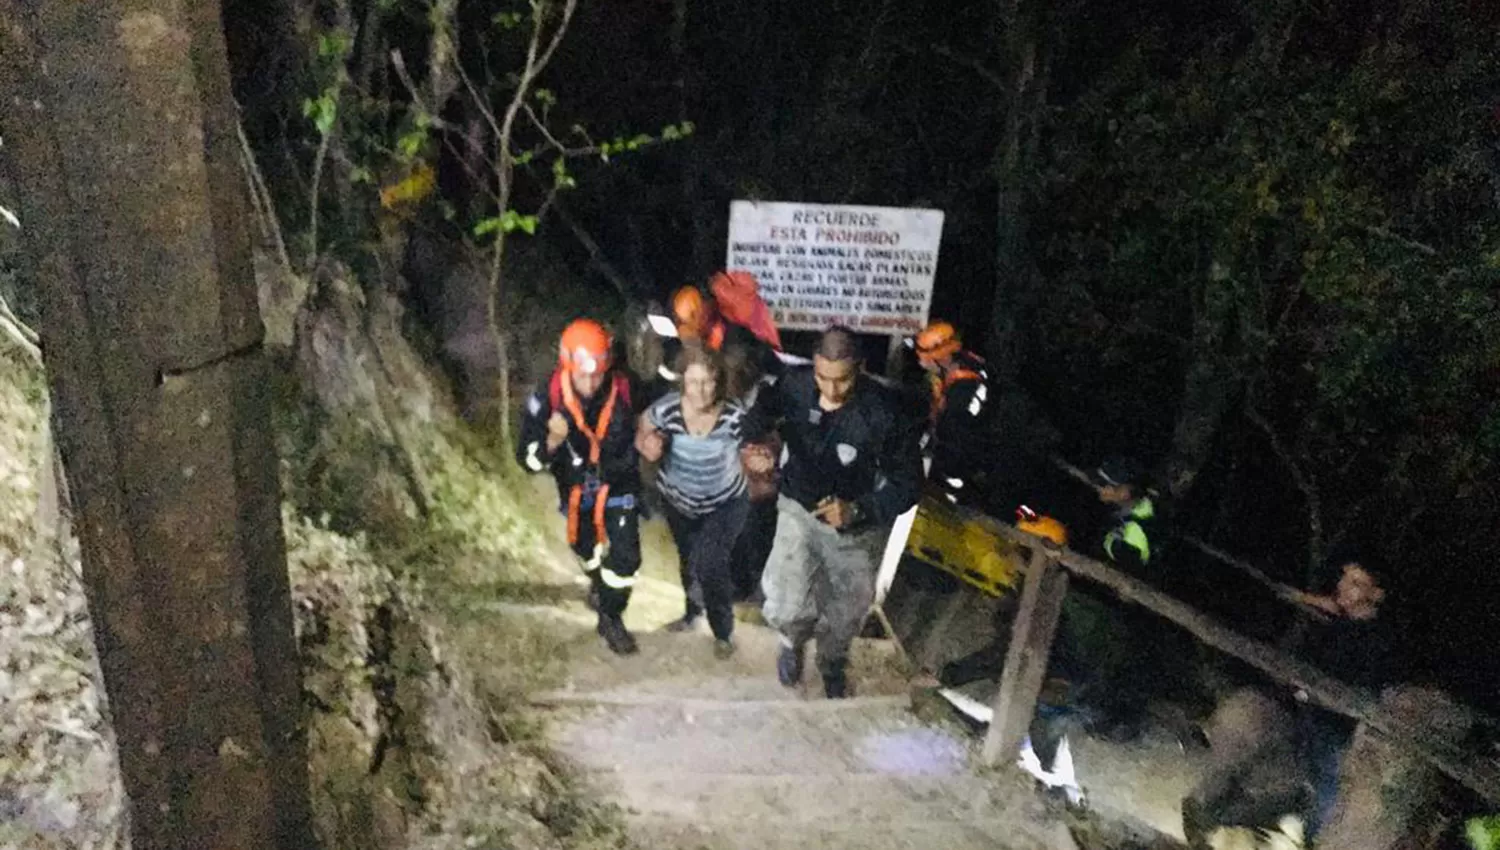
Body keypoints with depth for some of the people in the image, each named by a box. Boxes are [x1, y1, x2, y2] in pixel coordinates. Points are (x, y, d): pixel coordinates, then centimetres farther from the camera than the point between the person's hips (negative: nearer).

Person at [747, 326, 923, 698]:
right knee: (784, 607, -11)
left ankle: (833, 664, 55)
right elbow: (764, 409, 5)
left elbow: (908, 483, -19)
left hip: (856, 526, -1)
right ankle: (794, 639, 30)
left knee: (847, 612, 18)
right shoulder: (794, 385, -20)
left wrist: (856, 509, -31)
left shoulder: (883, 414, -30)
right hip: (799, 510, 1)